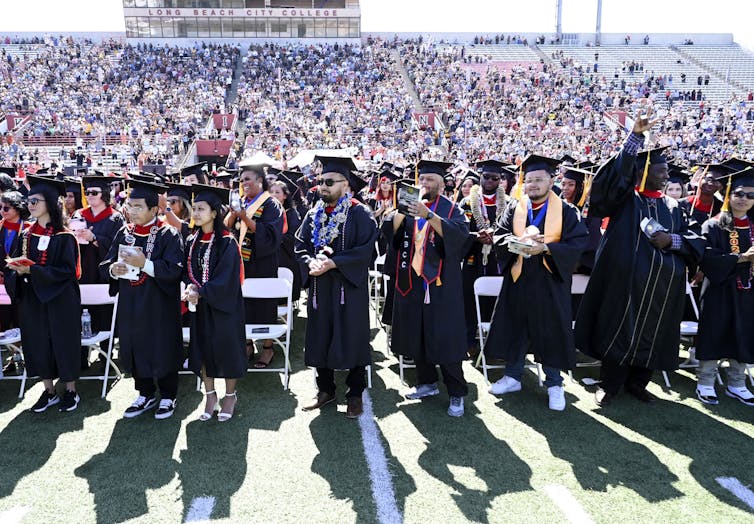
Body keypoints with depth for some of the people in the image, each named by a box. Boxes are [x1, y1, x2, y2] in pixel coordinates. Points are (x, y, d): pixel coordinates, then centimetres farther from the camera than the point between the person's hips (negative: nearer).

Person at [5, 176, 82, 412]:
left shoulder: (63, 237, -10)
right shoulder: (27, 235, 7)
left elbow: (67, 270, -16)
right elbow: (14, 266, 9)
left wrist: (32, 269, -22)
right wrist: (16, 268, -14)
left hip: (60, 301, -5)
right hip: (32, 299, 6)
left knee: (63, 342, 3)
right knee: (38, 343, 10)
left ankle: (71, 391, 18)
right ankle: (49, 391, 24)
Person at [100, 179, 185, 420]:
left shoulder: (168, 234, -9)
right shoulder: (124, 233, 7)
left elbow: (174, 269, -18)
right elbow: (105, 264, 8)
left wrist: (144, 264, -25)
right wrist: (113, 269, -14)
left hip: (159, 305, -5)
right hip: (130, 304, 5)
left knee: (162, 349, 5)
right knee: (136, 348, 13)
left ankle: (168, 397, 21)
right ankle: (145, 394, 30)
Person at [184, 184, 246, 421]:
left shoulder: (227, 242, -13)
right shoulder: (192, 241, 6)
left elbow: (226, 279, -18)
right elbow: (187, 271, 9)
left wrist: (200, 292, -19)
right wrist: (191, 288, -12)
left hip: (223, 306, -6)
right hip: (199, 305, 6)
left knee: (226, 347, 4)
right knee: (202, 349, 10)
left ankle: (230, 396, 21)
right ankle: (210, 396, 25)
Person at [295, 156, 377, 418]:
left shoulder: (360, 214, -7)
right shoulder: (314, 214, 10)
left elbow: (365, 250, -16)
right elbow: (300, 245, 8)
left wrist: (332, 263, -22)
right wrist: (311, 262, -13)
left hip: (350, 288, -5)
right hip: (319, 288, 5)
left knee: (352, 340, 2)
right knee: (321, 339, 11)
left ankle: (355, 394, 16)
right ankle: (325, 389, 26)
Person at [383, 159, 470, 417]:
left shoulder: (451, 209, 0)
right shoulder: (409, 205, 12)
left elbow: (461, 233, -19)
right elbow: (389, 230, 0)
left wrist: (428, 215, -27)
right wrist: (402, 209, -16)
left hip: (440, 284, -4)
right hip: (412, 282, 5)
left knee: (444, 337, -4)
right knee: (416, 335, 10)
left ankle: (457, 393, 6)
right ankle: (427, 382, 26)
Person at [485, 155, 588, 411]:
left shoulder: (567, 211, -2)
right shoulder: (514, 208, 7)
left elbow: (578, 243, -10)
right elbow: (500, 236, 0)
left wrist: (545, 248, -23)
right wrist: (520, 240, -20)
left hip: (550, 282, -2)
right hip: (518, 279, 3)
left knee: (551, 330, 4)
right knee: (515, 328, 9)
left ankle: (554, 384, 17)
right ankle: (513, 376, 24)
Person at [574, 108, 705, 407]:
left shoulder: (672, 206, 15)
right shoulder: (625, 198, 2)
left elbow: (695, 241, 11)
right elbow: (618, 174, -18)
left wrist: (672, 240, -10)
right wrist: (636, 136, -24)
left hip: (663, 284, 5)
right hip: (626, 279, -5)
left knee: (652, 334, 10)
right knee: (619, 331, 1)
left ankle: (636, 383, 26)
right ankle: (609, 385, 14)